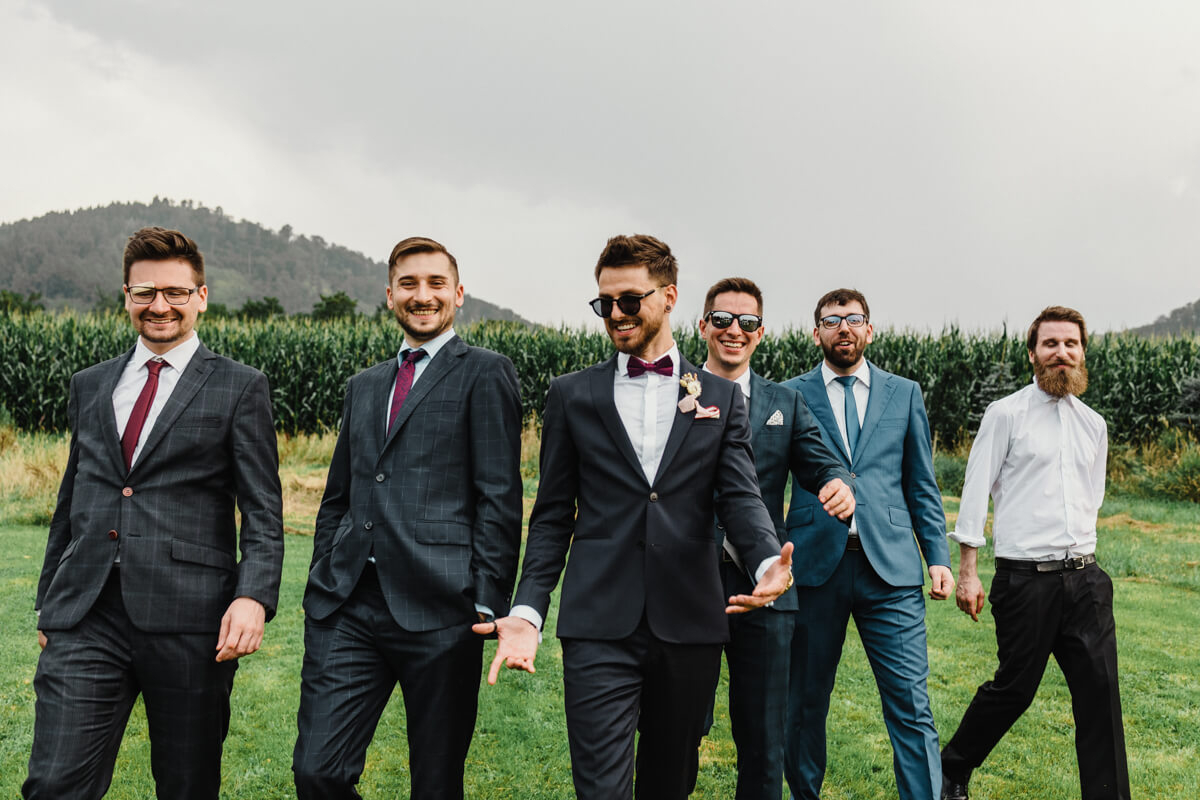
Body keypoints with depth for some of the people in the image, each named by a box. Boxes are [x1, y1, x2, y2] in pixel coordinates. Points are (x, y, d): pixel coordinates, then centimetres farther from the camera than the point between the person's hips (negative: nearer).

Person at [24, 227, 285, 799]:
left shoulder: (240, 388, 3)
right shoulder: (89, 386, 16)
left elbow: (263, 512, -2)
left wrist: (254, 597, -18)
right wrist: (48, 603, 20)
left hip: (188, 621, -3)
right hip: (85, 620, 3)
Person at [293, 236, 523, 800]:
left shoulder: (484, 373, 2)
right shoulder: (364, 387, 21)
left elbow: (499, 498, -5)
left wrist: (488, 604, -11)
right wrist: (320, 590, 15)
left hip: (438, 611, -5)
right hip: (348, 610, 5)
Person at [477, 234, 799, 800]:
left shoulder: (721, 398, 10)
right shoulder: (572, 395, 9)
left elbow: (740, 496, -1)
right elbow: (552, 516, 8)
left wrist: (769, 562, -23)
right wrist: (528, 610, -5)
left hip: (690, 626, 1)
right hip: (599, 629, -1)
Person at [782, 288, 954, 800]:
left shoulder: (904, 394, 12)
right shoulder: (791, 396, 6)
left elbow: (921, 485, 12)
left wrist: (938, 557, 5)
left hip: (890, 567, 1)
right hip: (815, 565, 0)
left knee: (910, 704, -4)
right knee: (804, 702, 9)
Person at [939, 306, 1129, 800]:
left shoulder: (1094, 424, 13)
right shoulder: (1006, 414, -2)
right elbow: (975, 492, -4)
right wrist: (967, 571, -8)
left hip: (1084, 578, 5)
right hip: (1025, 579, -5)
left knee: (1101, 691, 1)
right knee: (1014, 688, 4)